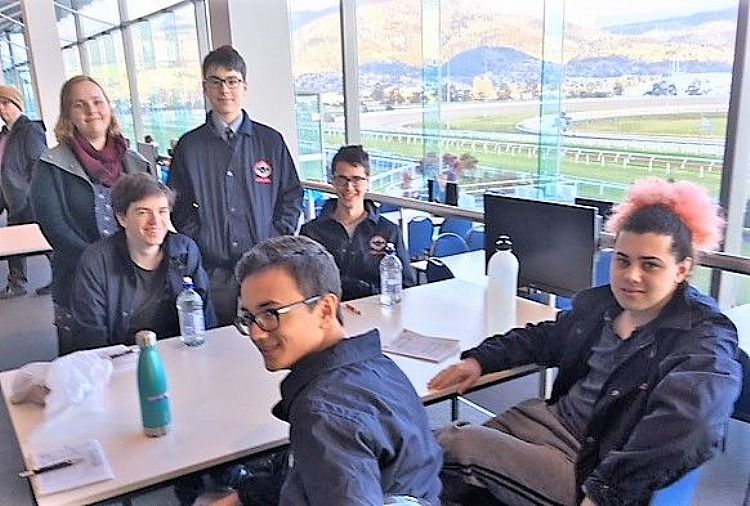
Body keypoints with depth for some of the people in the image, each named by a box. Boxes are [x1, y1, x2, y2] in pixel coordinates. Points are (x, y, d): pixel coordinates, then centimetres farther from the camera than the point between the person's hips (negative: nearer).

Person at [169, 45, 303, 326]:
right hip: (213, 273, 0)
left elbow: (292, 196, 7)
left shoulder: (271, 141, 5)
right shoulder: (189, 147, 5)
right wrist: (200, 248, -5)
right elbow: (179, 208, 7)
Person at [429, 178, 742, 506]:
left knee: (457, 446, -18)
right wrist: (480, 360, 9)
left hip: (594, 465, -7)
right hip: (553, 417, 7)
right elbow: (544, 338, 23)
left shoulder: (705, 341, -15)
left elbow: (683, 432, -30)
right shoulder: (598, 302, 7)